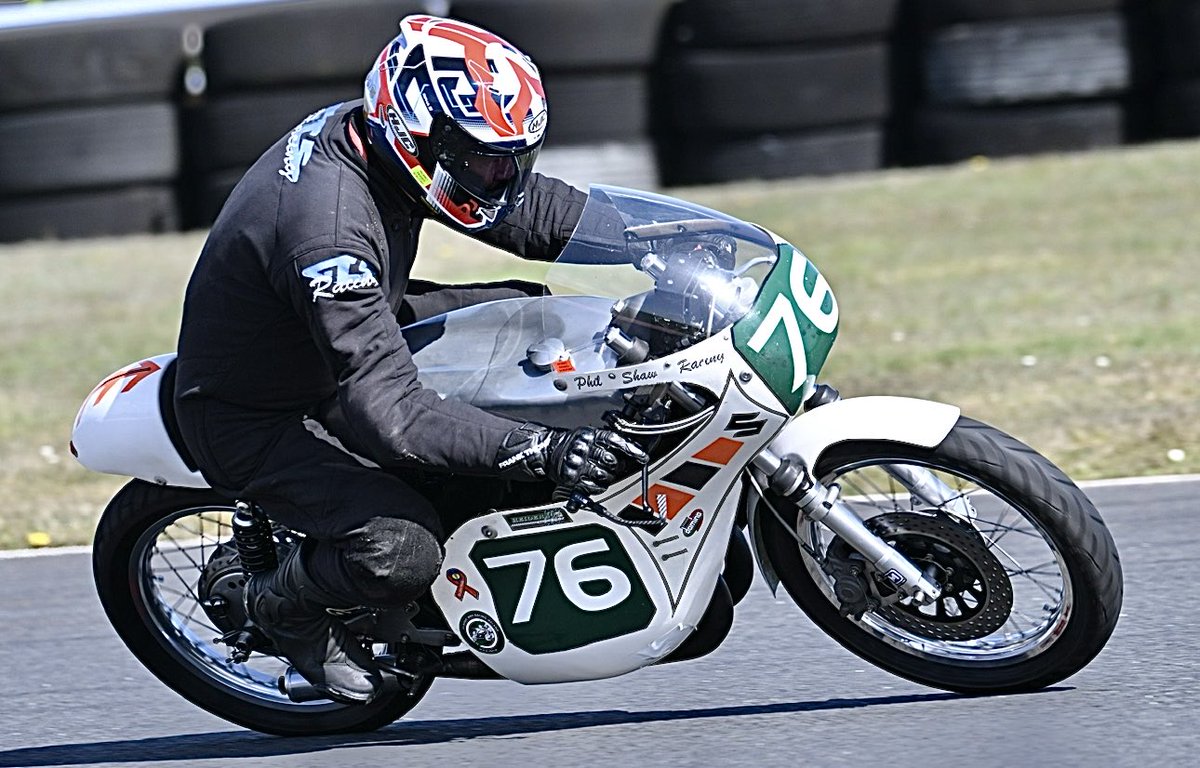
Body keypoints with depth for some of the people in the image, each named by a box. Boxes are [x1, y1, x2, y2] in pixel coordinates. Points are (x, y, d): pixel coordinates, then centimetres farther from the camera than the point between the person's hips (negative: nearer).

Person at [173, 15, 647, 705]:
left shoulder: (370, 134, -10)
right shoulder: (329, 228, -37)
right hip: (253, 419, -9)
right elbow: (389, 414, -42)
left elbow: (524, 207, 3)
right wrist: (544, 451, -47)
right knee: (403, 552, -30)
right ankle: (281, 600, 3)